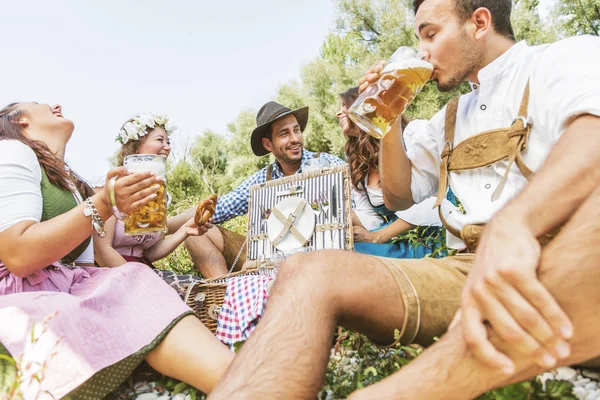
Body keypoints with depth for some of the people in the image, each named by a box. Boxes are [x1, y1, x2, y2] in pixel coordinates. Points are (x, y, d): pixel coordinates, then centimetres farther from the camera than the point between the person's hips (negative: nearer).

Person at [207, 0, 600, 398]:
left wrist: (509, 225, -36)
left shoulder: (567, 60, 5)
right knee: (309, 274, -16)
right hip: (475, 270, 5)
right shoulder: (451, 118, 24)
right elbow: (400, 194, 27)